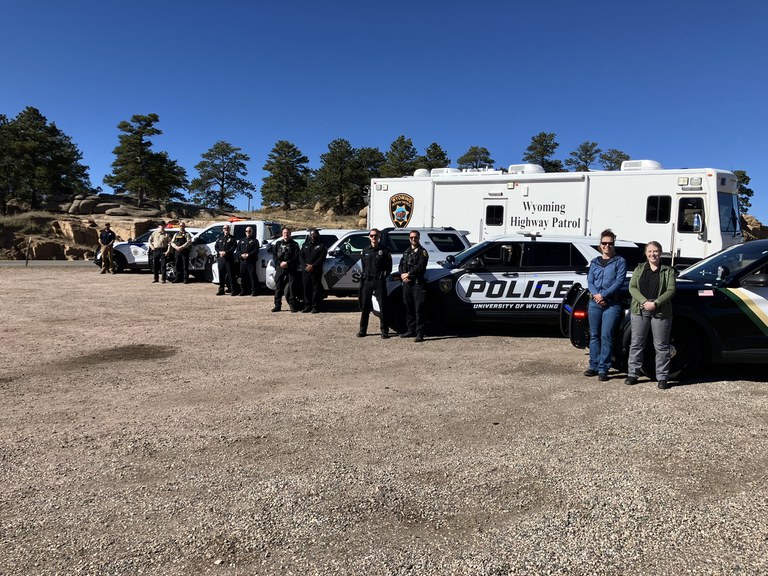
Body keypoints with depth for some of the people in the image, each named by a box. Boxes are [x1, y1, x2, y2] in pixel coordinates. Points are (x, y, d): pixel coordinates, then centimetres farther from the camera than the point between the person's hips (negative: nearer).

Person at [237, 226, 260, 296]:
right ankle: (243, 290, 14)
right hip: (242, 261, 5)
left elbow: (256, 250, -4)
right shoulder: (241, 241, 22)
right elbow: (237, 250, 15)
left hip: (251, 261, -4)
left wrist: (248, 255, -15)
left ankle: (254, 291, -4)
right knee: (243, 276, 6)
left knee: (253, 276, -8)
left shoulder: (254, 240, 8)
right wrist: (241, 255, -6)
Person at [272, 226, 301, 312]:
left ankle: (293, 305, -2)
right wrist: (280, 263, -7)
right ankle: (277, 305, 9)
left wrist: (287, 263, -13)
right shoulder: (278, 243, 16)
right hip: (280, 267, 3)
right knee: (278, 286, 2)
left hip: (291, 268, -3)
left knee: (291, 287, -6)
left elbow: (296, 257, -2)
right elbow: (274, 255, 9)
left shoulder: (294, 244, 7)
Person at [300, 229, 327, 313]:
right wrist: (305, 265, -7)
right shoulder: (305, 245, 20)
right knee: (306, 289, 5)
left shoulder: (321, 246, 6)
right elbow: (300, 256, 11)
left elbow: (322, 258, -5)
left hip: (316, 271, -4)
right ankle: (307, 306, 12)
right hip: (305, 271, 4)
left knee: (316, 289, -6)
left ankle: (315, 307, -4)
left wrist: (312, 266, -15)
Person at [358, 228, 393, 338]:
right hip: (367, 281, 3)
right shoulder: (365, 250, 14)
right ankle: (362, 330, 13)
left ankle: (384, 330, 4)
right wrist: (364, 275, 6)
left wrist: (383, 276, -6)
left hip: (379, 281, -3)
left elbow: (389, 268, 4)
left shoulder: (384, 251, 3)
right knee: (365, 306, 6)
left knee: (383, 306, -3)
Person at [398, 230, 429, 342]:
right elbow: (401, 265, 15)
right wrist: (402, 275, -3)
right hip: (407, 283, 6)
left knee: (419, 308, -9)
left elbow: (420, 266, -11)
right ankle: (411, 330, 21)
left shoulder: (422, 252, 1)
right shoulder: (406, 251, 21)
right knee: (409, 308, 11)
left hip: (418, 283, -6)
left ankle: (420, 334, -10)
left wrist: (408, 274, -11)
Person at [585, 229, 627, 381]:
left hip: (612, 304, -4)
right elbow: (589, 281, 8)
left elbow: (619, 281, -7)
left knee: (606, 337, -7)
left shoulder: (620, 261, 4)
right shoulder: (594, 262, 16)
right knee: (594, 335, 6)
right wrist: (596, 295, -11)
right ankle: (594, 366, 13)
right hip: (594, 303, 4)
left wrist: (603, 295, -15)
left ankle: (603, 369, -3)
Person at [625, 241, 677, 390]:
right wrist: (644, 302, -14)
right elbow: (632, 287, 2)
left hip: (660, 312, -2)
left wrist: (655, 303, -17)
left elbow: (671, 290, -3)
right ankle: (632, 374, 13)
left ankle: (662, 377, 9)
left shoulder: (668, 271, 7)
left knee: (661, 346, 2)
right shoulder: (639, 269, 13)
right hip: (639, 311, 2)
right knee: (636, 344, 5)